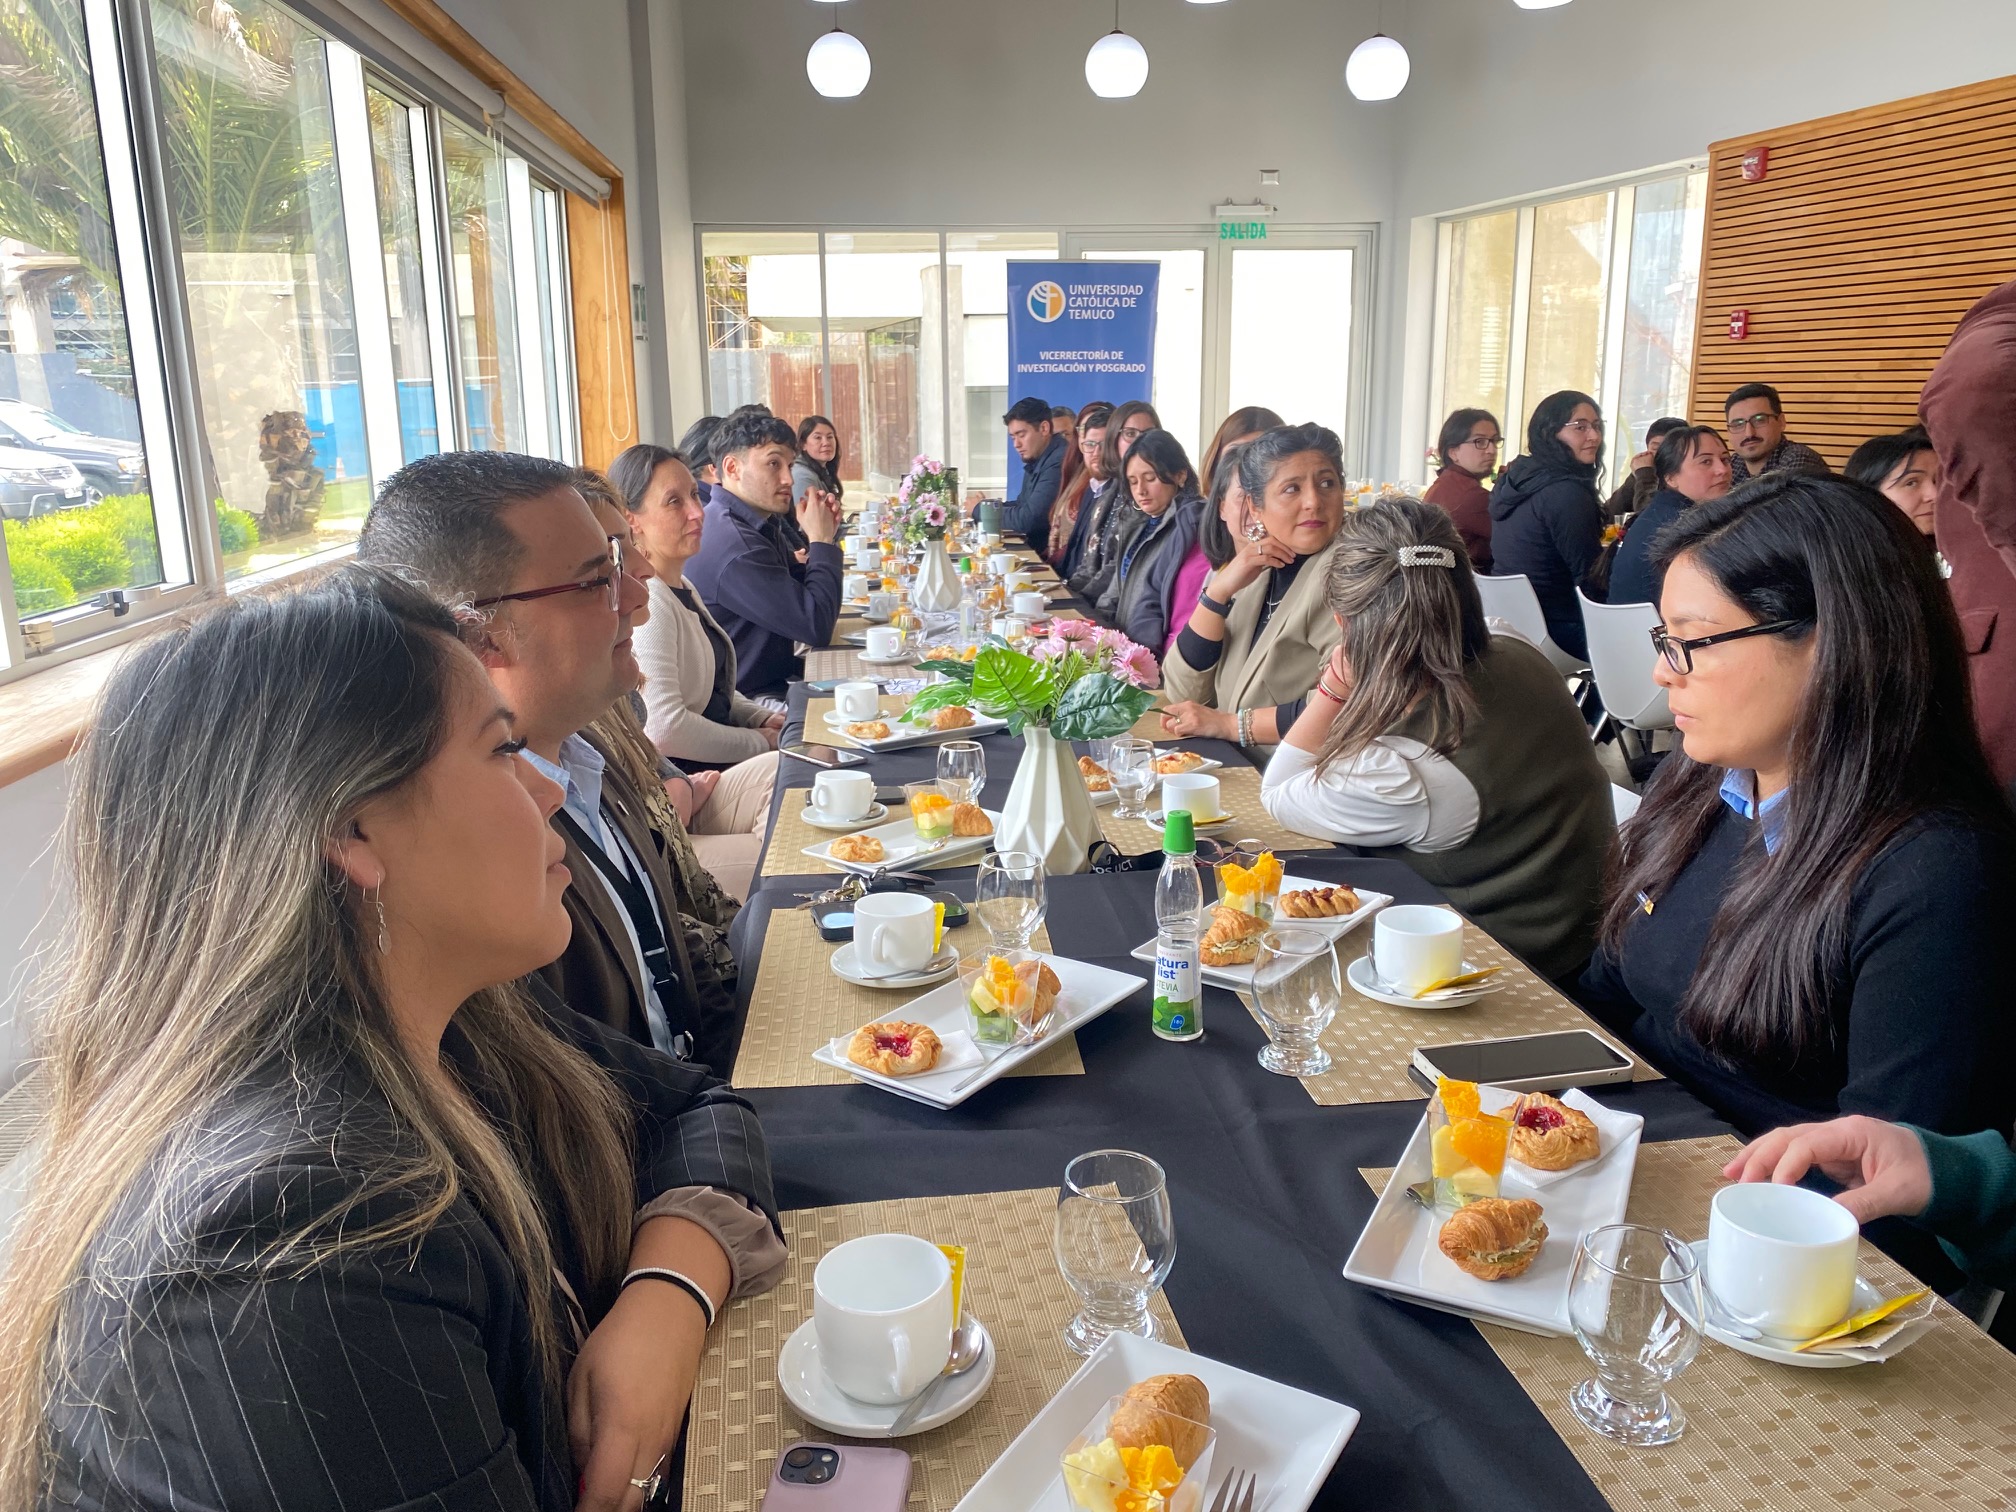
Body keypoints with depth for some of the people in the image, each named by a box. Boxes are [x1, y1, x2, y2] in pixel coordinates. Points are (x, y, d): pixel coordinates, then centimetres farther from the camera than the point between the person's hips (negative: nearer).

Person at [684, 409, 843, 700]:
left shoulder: (766, 525, 7)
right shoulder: (732, 543, -24)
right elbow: (817, 626, -23)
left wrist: (822, 539, -2)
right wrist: (821, 541, -12)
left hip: (776, 681, 9)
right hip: (748, 701, -9)